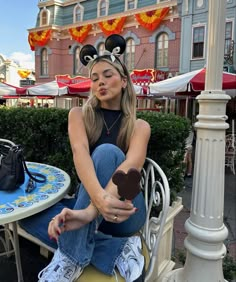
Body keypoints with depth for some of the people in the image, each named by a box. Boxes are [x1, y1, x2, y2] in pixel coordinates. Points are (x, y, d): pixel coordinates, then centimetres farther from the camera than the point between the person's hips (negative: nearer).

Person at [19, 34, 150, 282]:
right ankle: (119, 249, -21)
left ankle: (71, 255, -27)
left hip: (123, 211, -2)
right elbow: (80, 153, -20)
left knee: (107, 151, -30)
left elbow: (131, 165, -23)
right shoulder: (79, 115, 3)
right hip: (87, 201, 3)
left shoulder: (139, 126, -2)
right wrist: (98, 197, -42)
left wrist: (92, 210, -42)